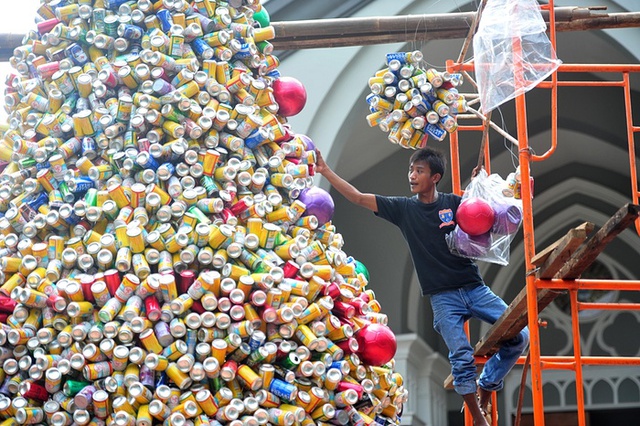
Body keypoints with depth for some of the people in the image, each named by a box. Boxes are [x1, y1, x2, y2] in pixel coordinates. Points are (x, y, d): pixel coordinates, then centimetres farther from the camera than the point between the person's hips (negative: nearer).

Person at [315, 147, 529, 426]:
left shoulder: (456, 203, 2)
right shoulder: (403, 208, 3)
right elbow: (357, 197, 0)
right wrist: (325, 170, -7)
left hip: (474, 288, 1)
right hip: (442, 297, -1)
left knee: (519, 335, -9)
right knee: (461, 357, -12)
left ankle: (485, 387, 13)